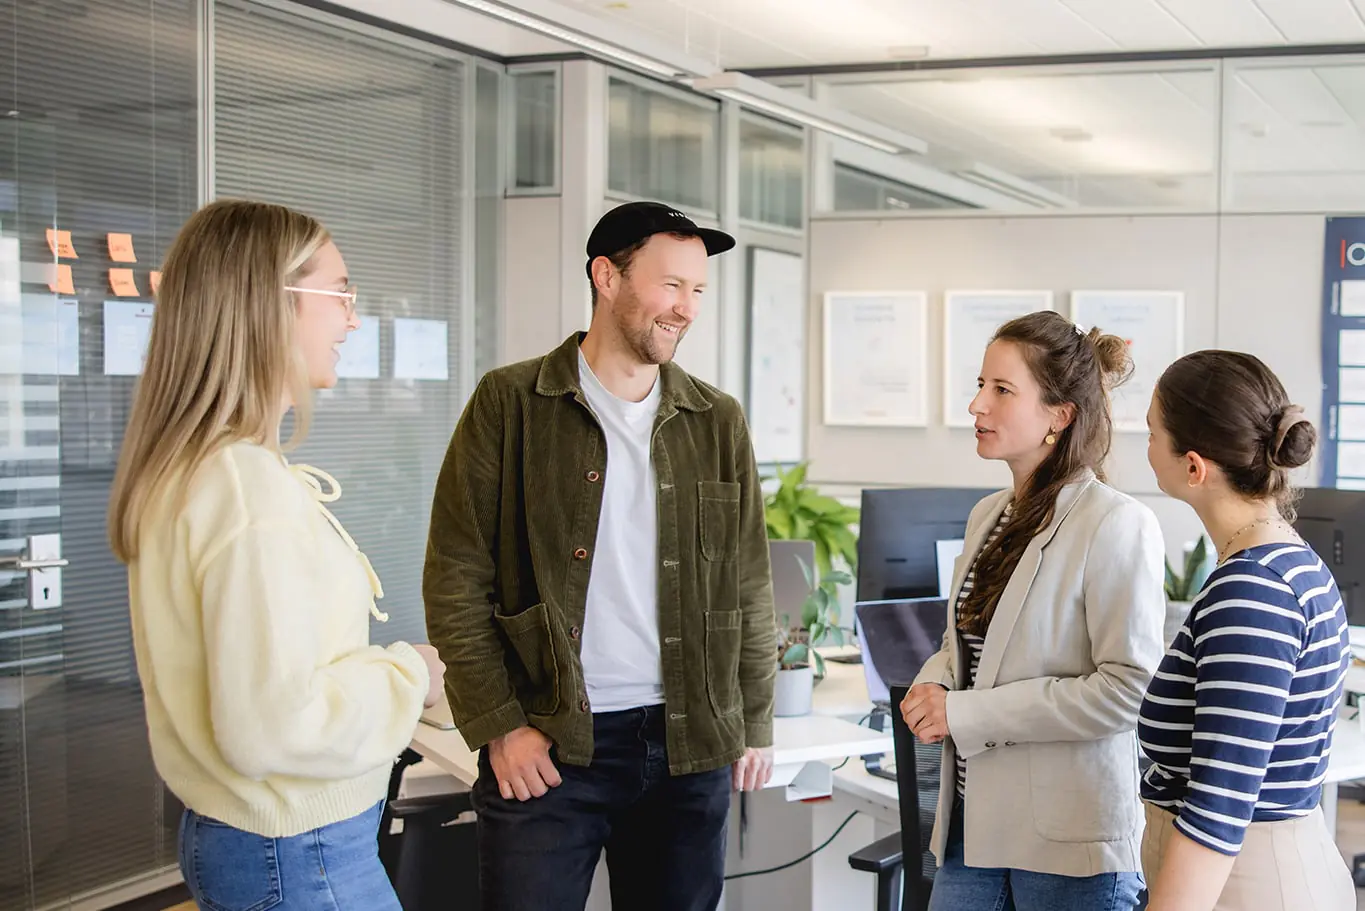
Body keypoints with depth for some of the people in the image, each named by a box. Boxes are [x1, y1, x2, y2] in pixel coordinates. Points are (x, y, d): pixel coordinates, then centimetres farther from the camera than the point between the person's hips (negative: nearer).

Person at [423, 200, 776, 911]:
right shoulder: (510, 404, -2)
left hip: (690, 745, 3)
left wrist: (755, 723, 9)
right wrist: (498, 726, -9)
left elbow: (749, 588, 13)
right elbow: (456, 579, -4)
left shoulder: (718, 421, 9)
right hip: (545, 745, -3)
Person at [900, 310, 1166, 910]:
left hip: (1071, 841, -7)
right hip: (974, 822, 7)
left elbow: (1129, 688, -20)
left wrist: (968, 713, -19)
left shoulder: (1117, 525, -15)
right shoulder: (988, 516, 10)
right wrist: (933, 685, -1)